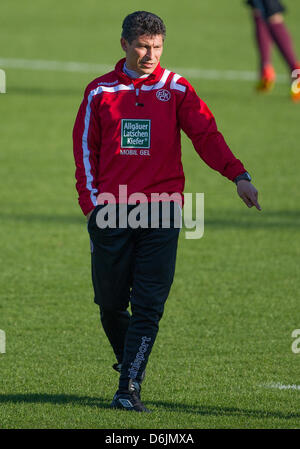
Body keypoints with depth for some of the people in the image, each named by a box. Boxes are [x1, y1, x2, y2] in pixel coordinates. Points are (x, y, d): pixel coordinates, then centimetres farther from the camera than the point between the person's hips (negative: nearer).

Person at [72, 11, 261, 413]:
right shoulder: (101, 91, 8)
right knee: (110, 303, 5)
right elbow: (85, 149, 10)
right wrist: (93, 202, 0)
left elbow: (206, 134, -3)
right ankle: (130, 362, 32)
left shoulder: (176, 90, 6)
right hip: (111, 211, 1)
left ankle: (129, 388, -9)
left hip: (161, 212, -1)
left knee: (149, 306, -9)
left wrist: (238, 175, -17)